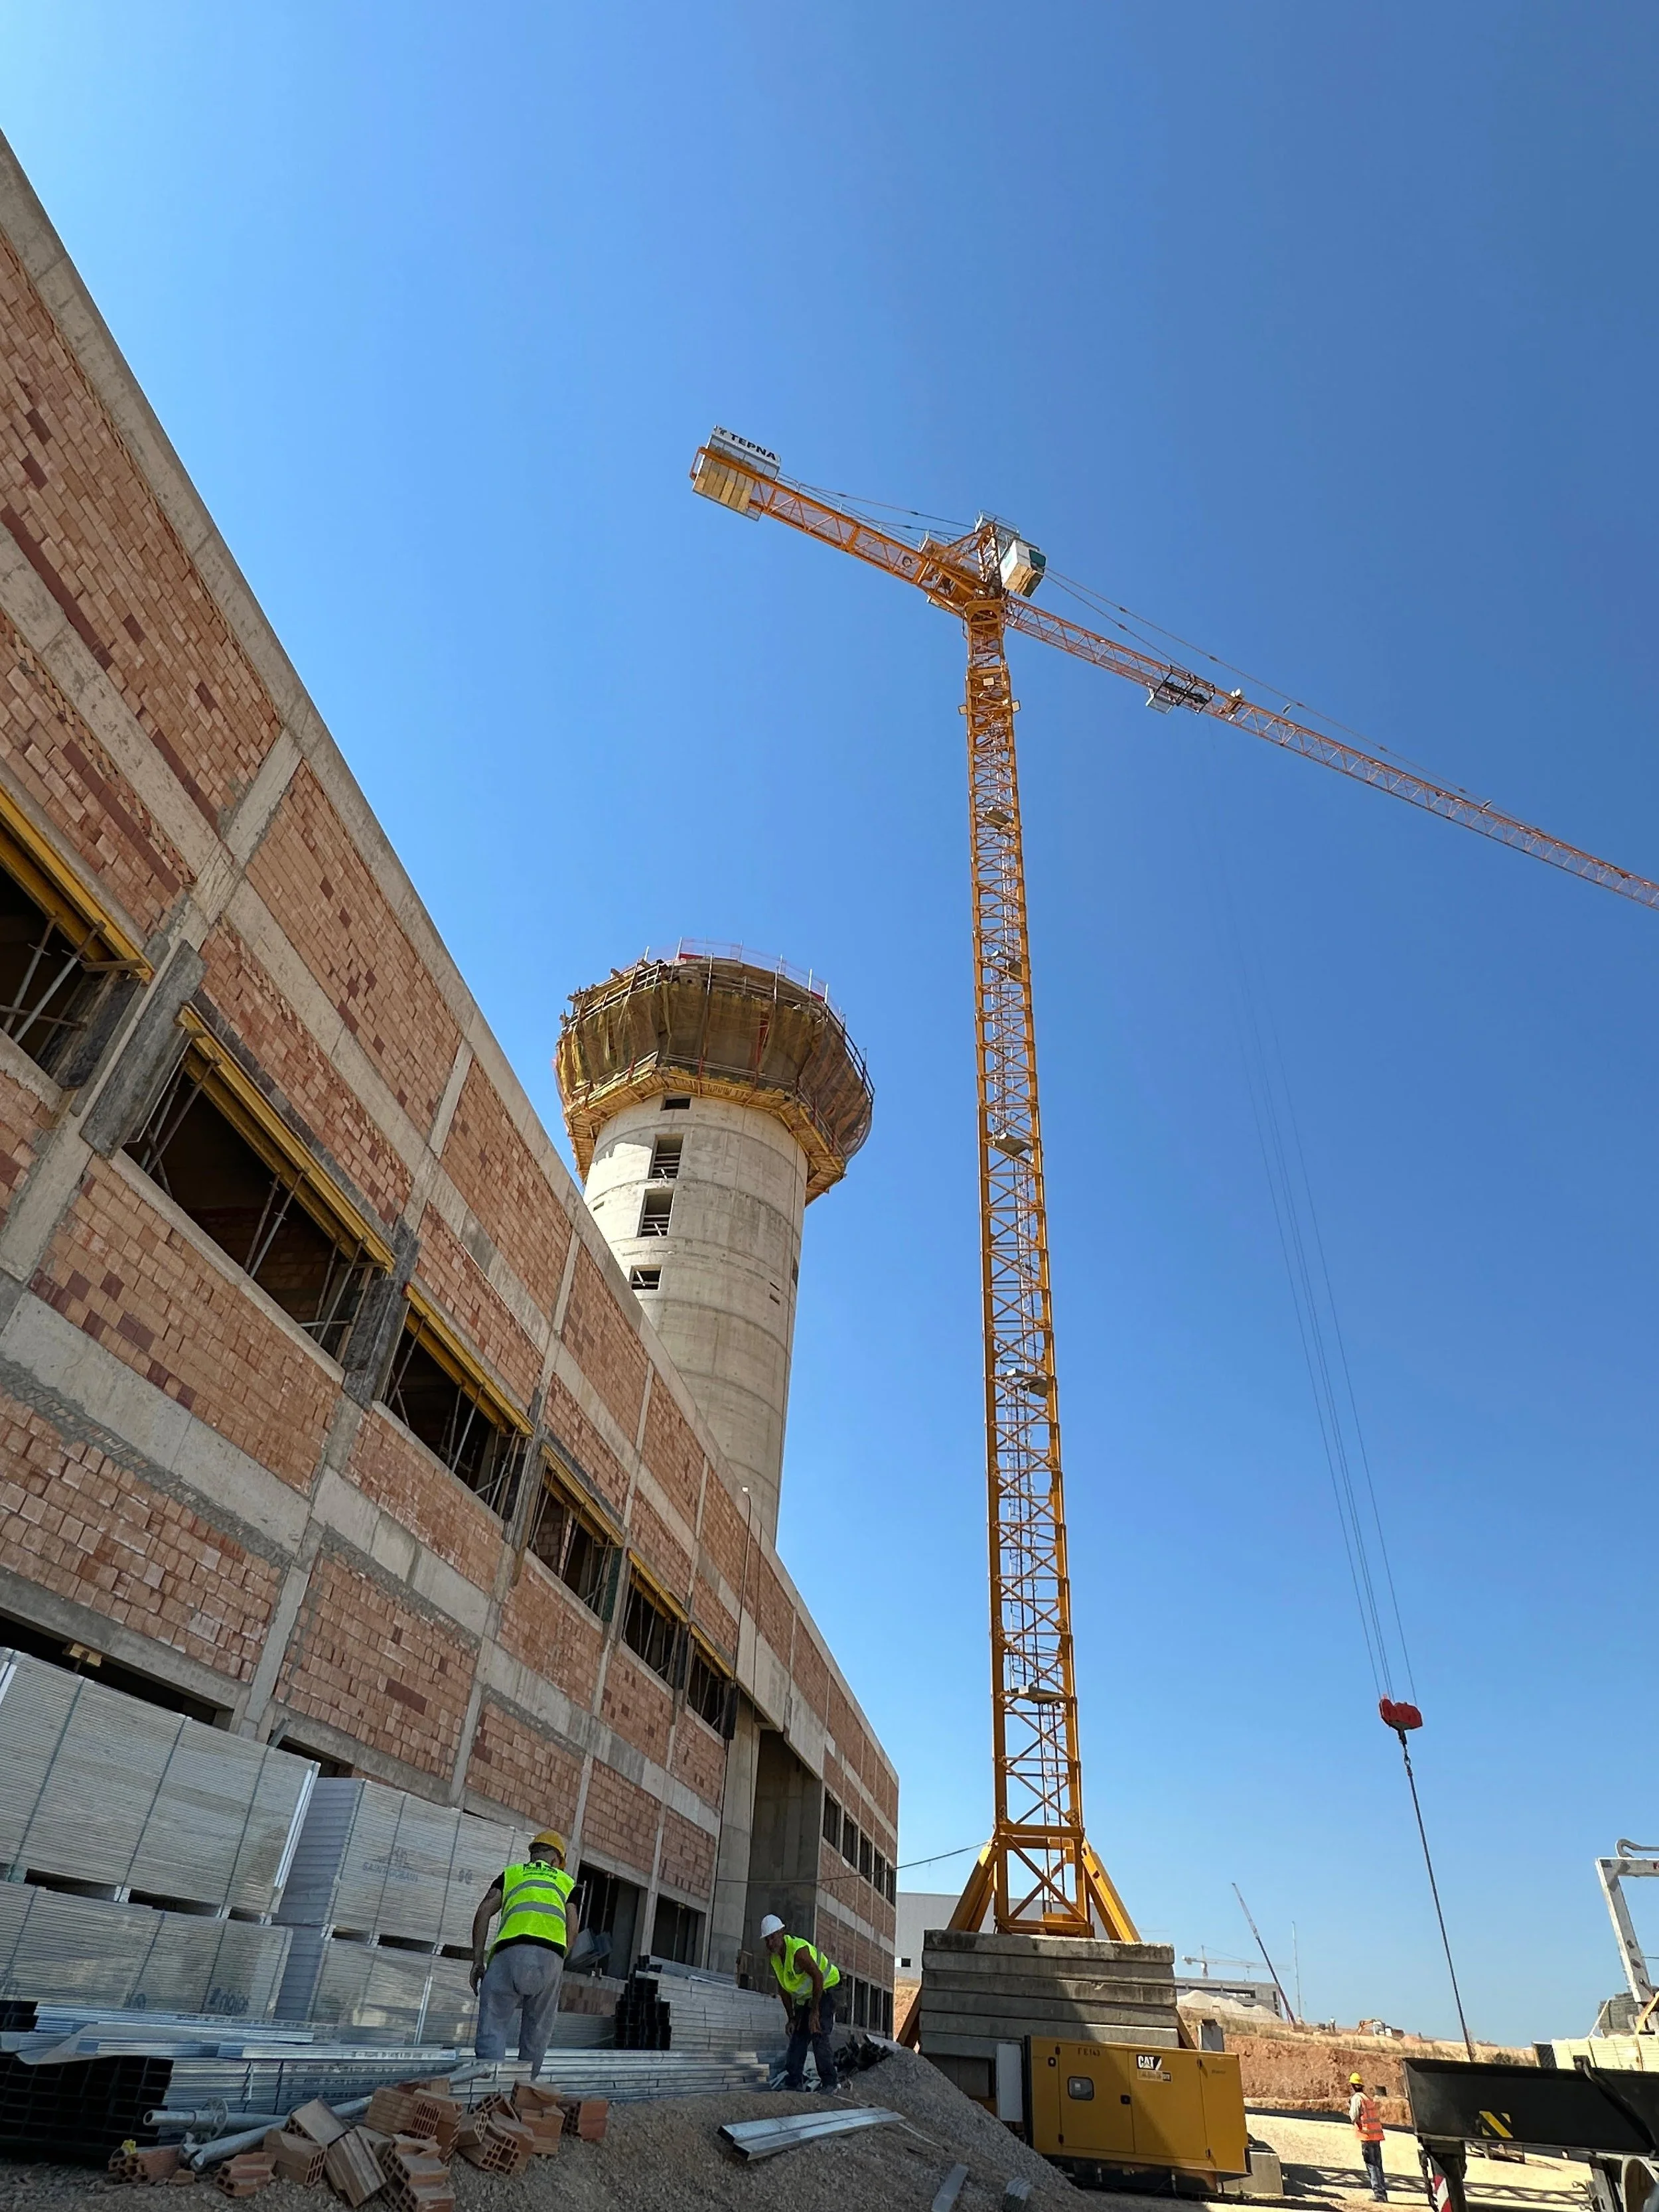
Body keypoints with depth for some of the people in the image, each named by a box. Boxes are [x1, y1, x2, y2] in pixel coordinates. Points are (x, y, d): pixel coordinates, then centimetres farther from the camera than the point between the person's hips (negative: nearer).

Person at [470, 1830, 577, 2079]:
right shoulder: (566, 1882, 27)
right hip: (551, 1954, 1)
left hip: (512, 1949, -1)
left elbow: (484, 1912, 12)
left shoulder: (511, 1874, 26)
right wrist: (558, 1967, 20)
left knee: (493, 2029, -1)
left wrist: (477, 1960, 12)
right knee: (536, 2035, 14)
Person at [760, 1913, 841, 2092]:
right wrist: (791, 2018, 4)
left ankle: (828, 2082, -11)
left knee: (819, 2035, -17)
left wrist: (815, 2011, -26)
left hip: (825, 1990, -8)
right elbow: (783, 1988, 7)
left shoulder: (798, 1951, -31)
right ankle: (794, 2081, 7)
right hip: (805, 1996, 8)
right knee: (798, 2036, 1)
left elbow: (818, 1977, -32)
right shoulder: (773, 1956, -4)